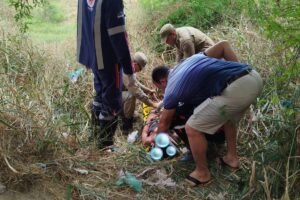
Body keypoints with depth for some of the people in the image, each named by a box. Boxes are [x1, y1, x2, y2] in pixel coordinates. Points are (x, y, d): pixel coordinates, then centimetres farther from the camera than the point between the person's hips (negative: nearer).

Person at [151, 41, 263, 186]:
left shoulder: (171, 90, 13)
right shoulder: (193, 58, 29)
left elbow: (164, 123, 27)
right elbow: (223, 45, 26)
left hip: (236, 89, -8)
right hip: (254, 77, 9)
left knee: (192, 128, 8)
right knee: (228, 116, 35)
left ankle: (202, 173, 24)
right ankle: (232, 157, 46)